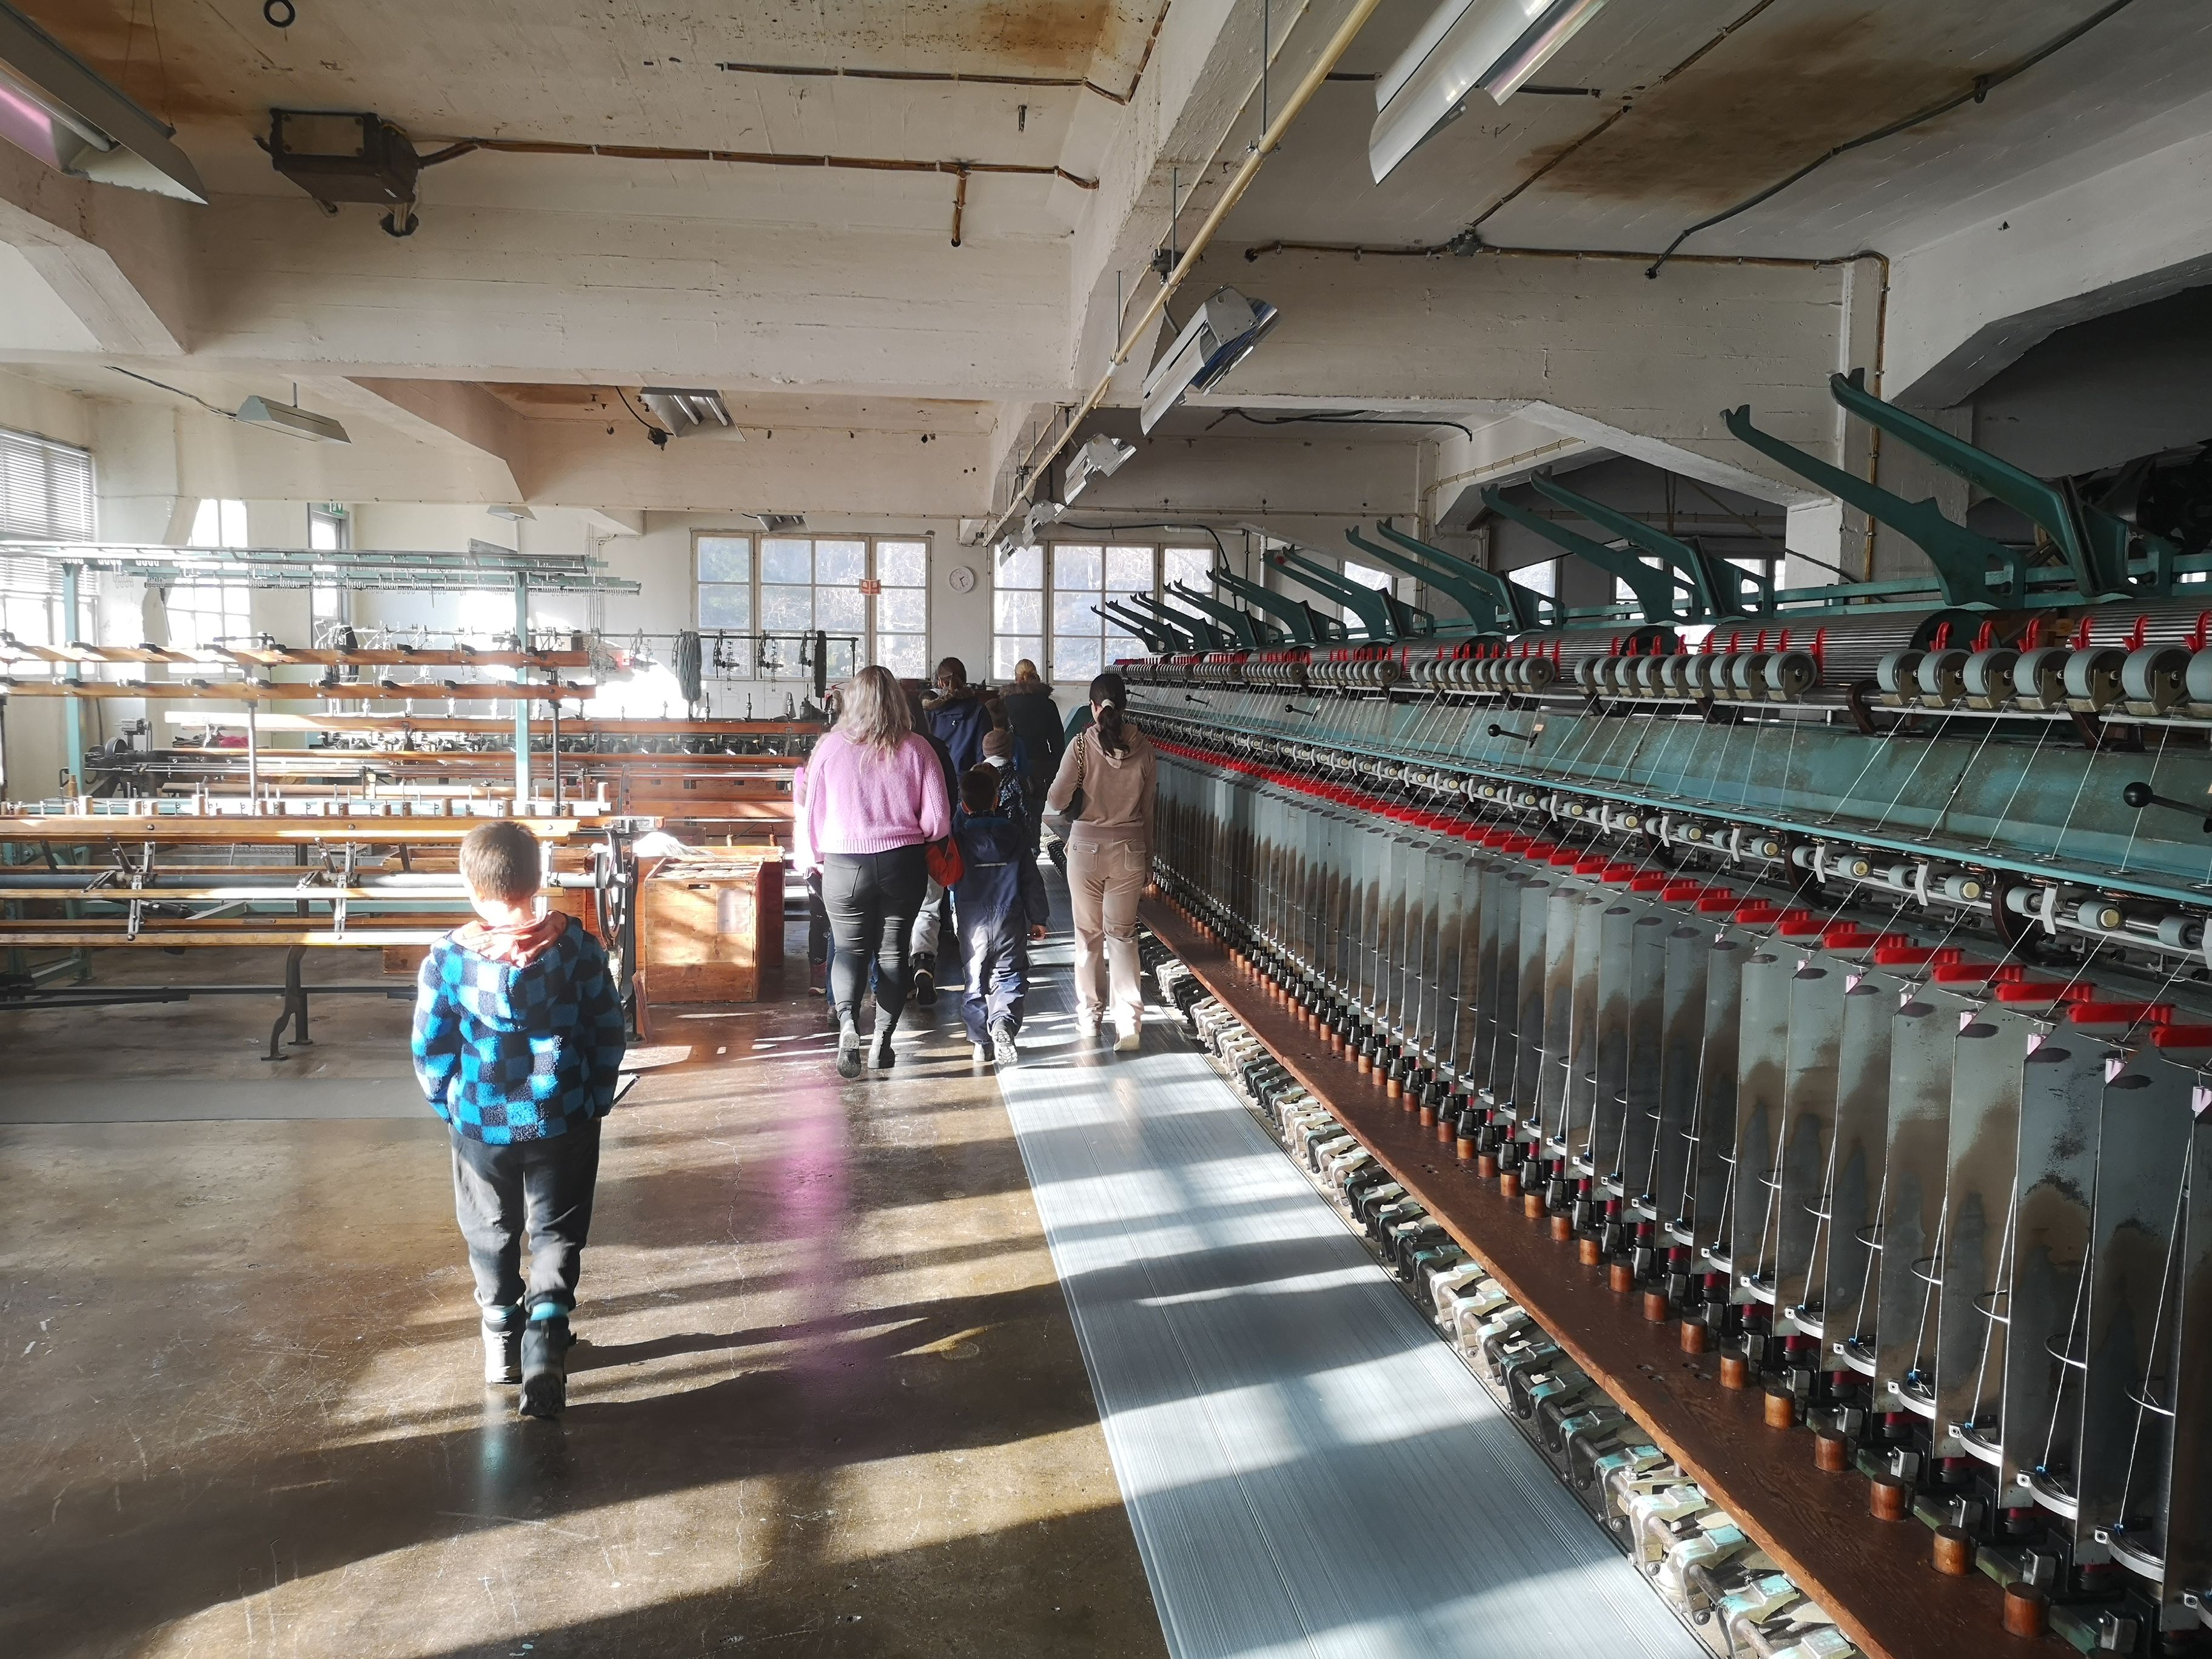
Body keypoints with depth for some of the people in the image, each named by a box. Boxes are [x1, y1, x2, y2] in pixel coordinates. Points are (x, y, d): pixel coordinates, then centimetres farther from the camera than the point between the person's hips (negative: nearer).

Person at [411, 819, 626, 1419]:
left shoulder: (448, 959, -12)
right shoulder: (577, 947, -11)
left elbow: (429, 1049, -5)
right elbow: (609, 1031, -4)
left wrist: (449, 1106, 12)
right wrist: (595, 1100, 8)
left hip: (481, 1125, 1)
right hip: (563, 1122, -1)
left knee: (491, 1232, 21)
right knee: (558, 1231, 11)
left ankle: (502, 1338, 35)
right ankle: (546, 1336, -6)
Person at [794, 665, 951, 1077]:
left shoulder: (830, 747, -6)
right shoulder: (917, 749, -6)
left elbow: (810, 810, 1)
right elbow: (937, 819, -6)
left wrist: (811, 856, 17)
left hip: (844, 866, 0)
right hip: (904, 865, 1)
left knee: (850, 947, 12)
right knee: (894, 949, 13)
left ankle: (847, 1022, -12)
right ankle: (882, 1040, 14)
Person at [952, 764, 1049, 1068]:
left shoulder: (958, 837, -3)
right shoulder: (1014, 832, -1)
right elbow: (1031, 880, 3)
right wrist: (1038, 918, 9)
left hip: (972, 924, 1)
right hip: (1010, 922, 0)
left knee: (975, 980, 12)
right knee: (1009, 976, 5)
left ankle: (980, 1039, 9)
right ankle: (1003, 1022, -20)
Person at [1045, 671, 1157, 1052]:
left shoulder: (1082, 746, -12)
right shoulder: (1143, 748, -3)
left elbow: (1056, 802, -14)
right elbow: (1148, 809, 3)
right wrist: (1148, 859, 12)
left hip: (1087, 848, -2)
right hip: (1129, 849, 2)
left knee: (1088, 934, 13)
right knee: (1123, 935, 8)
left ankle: (1088, 1015, 24)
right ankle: (1129, 1023, -2)